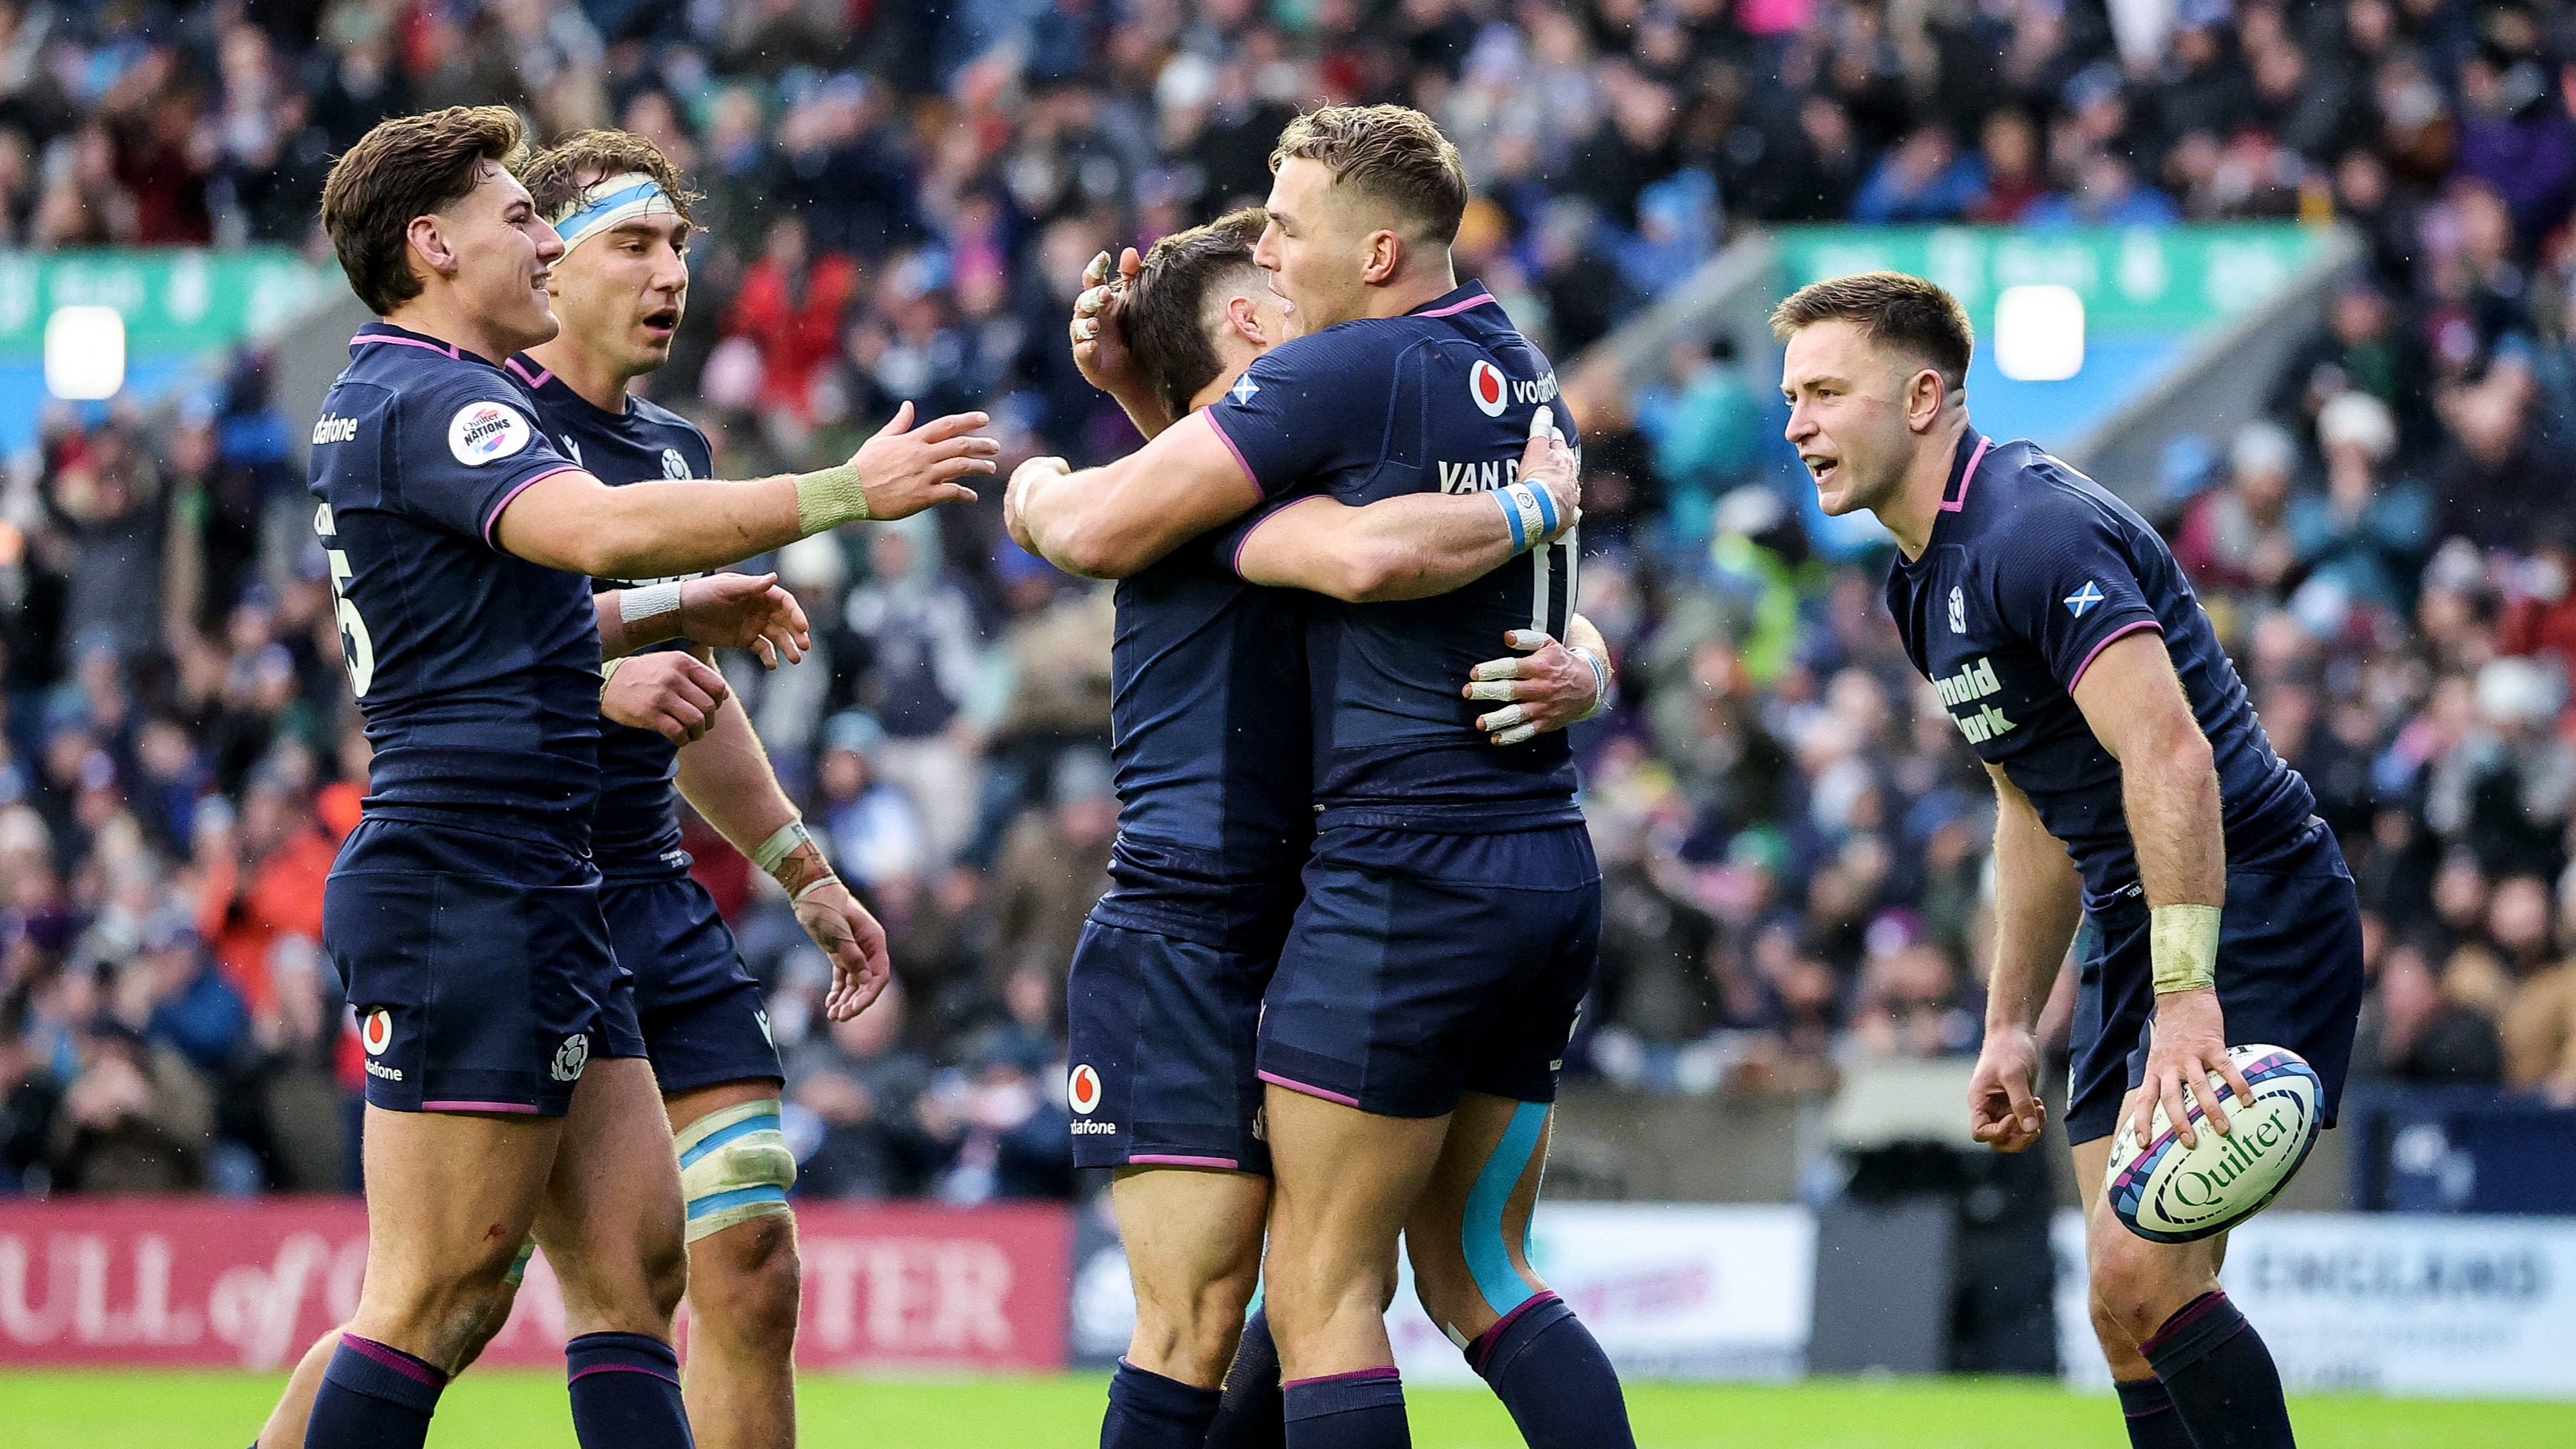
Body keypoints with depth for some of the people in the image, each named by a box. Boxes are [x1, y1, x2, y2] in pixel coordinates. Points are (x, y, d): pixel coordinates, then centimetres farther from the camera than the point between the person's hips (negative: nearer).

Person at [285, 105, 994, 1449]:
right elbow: (604, 529, -30)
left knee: (632, 1266, 5)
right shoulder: (428, 399, -12)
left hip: (540, 905, 11)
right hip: (465, 895, -11)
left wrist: (677, 613, 32)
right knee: (433, 1299, -9)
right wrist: (848, 491, -27)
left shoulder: (384, 402, 21)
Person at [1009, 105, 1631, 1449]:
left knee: (1322, 1288, -4)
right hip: (1551, 865, 9)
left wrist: (1034, 488, 14)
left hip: (1406, 871, -9)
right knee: (1474, 1266, 15)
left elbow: (1103, 530, -10)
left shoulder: (1346, 371, -12)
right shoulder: (1520, 373, 14)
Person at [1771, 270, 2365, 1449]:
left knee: (2147, 1273, -20)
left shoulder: (2035, 534, -19)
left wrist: (2187, 1001, -36)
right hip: (2134, 935, 10)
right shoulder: (1929, 578, 13)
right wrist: (2010, 1025, 23)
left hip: (2248, 916, -10)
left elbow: (2169, 755, -30)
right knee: (2124, 1308, 5)